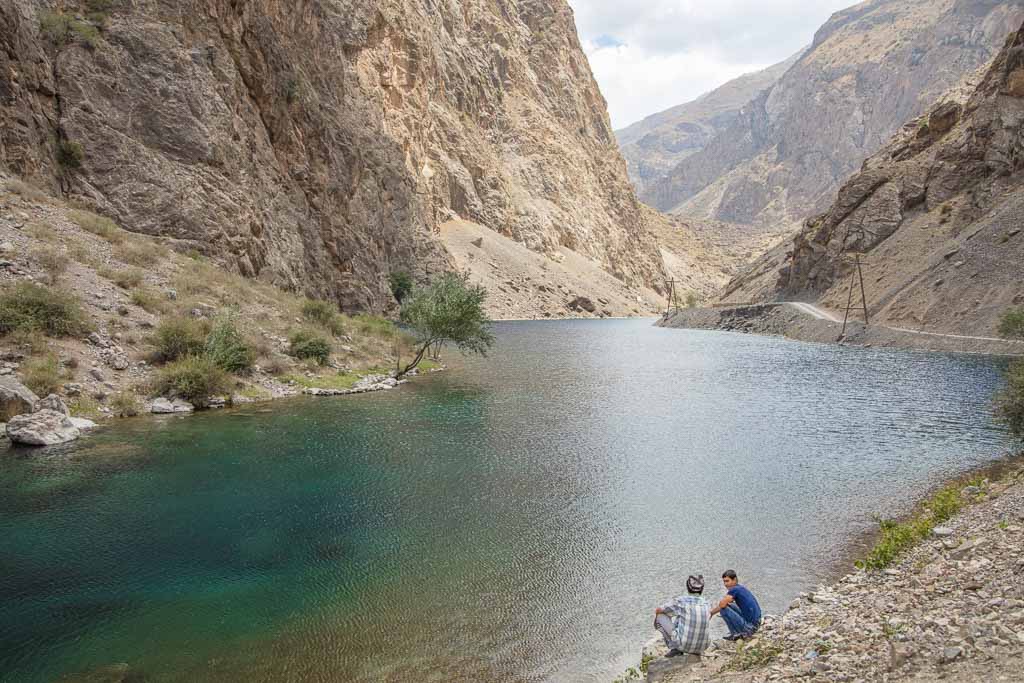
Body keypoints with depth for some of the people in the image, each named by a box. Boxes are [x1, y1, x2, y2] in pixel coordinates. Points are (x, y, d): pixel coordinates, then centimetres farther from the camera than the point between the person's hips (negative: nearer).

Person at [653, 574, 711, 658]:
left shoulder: (681, 601, -8)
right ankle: (697, 651, 18)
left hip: (684, 644, -5)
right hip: (703, 646, 5)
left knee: (660, 616, 8)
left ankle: (675, 648, 5)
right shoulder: (707, 604, 3)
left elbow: (657, 611, 6)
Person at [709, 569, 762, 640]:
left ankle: (736, 634, -3)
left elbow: (722, 605, -22)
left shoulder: (735, 589, -16)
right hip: (755, 624, 9)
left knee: (723, 609, -13)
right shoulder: (741, 588, 11)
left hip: (749, 627, -9)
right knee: (728, 606, 19)